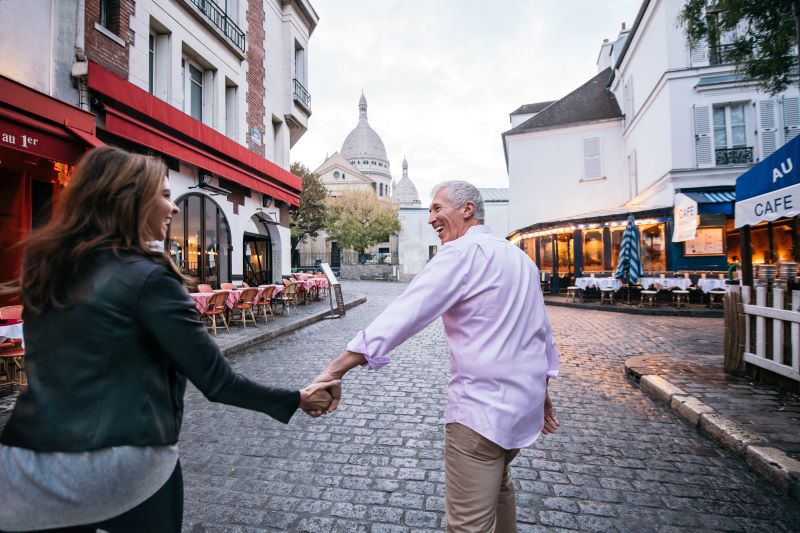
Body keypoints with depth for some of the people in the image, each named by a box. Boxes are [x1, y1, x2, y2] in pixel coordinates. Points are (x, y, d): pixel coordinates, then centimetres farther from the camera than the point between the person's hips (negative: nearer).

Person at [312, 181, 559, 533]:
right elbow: (542, 331, 17)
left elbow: (401, 316, -24)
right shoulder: (520, 257, 12)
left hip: (481, 406, -9)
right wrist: (542, 392, 26)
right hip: (525, 401, 9)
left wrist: (335, 371, -23)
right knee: (496, 483, 29)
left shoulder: (463, 252, -14)